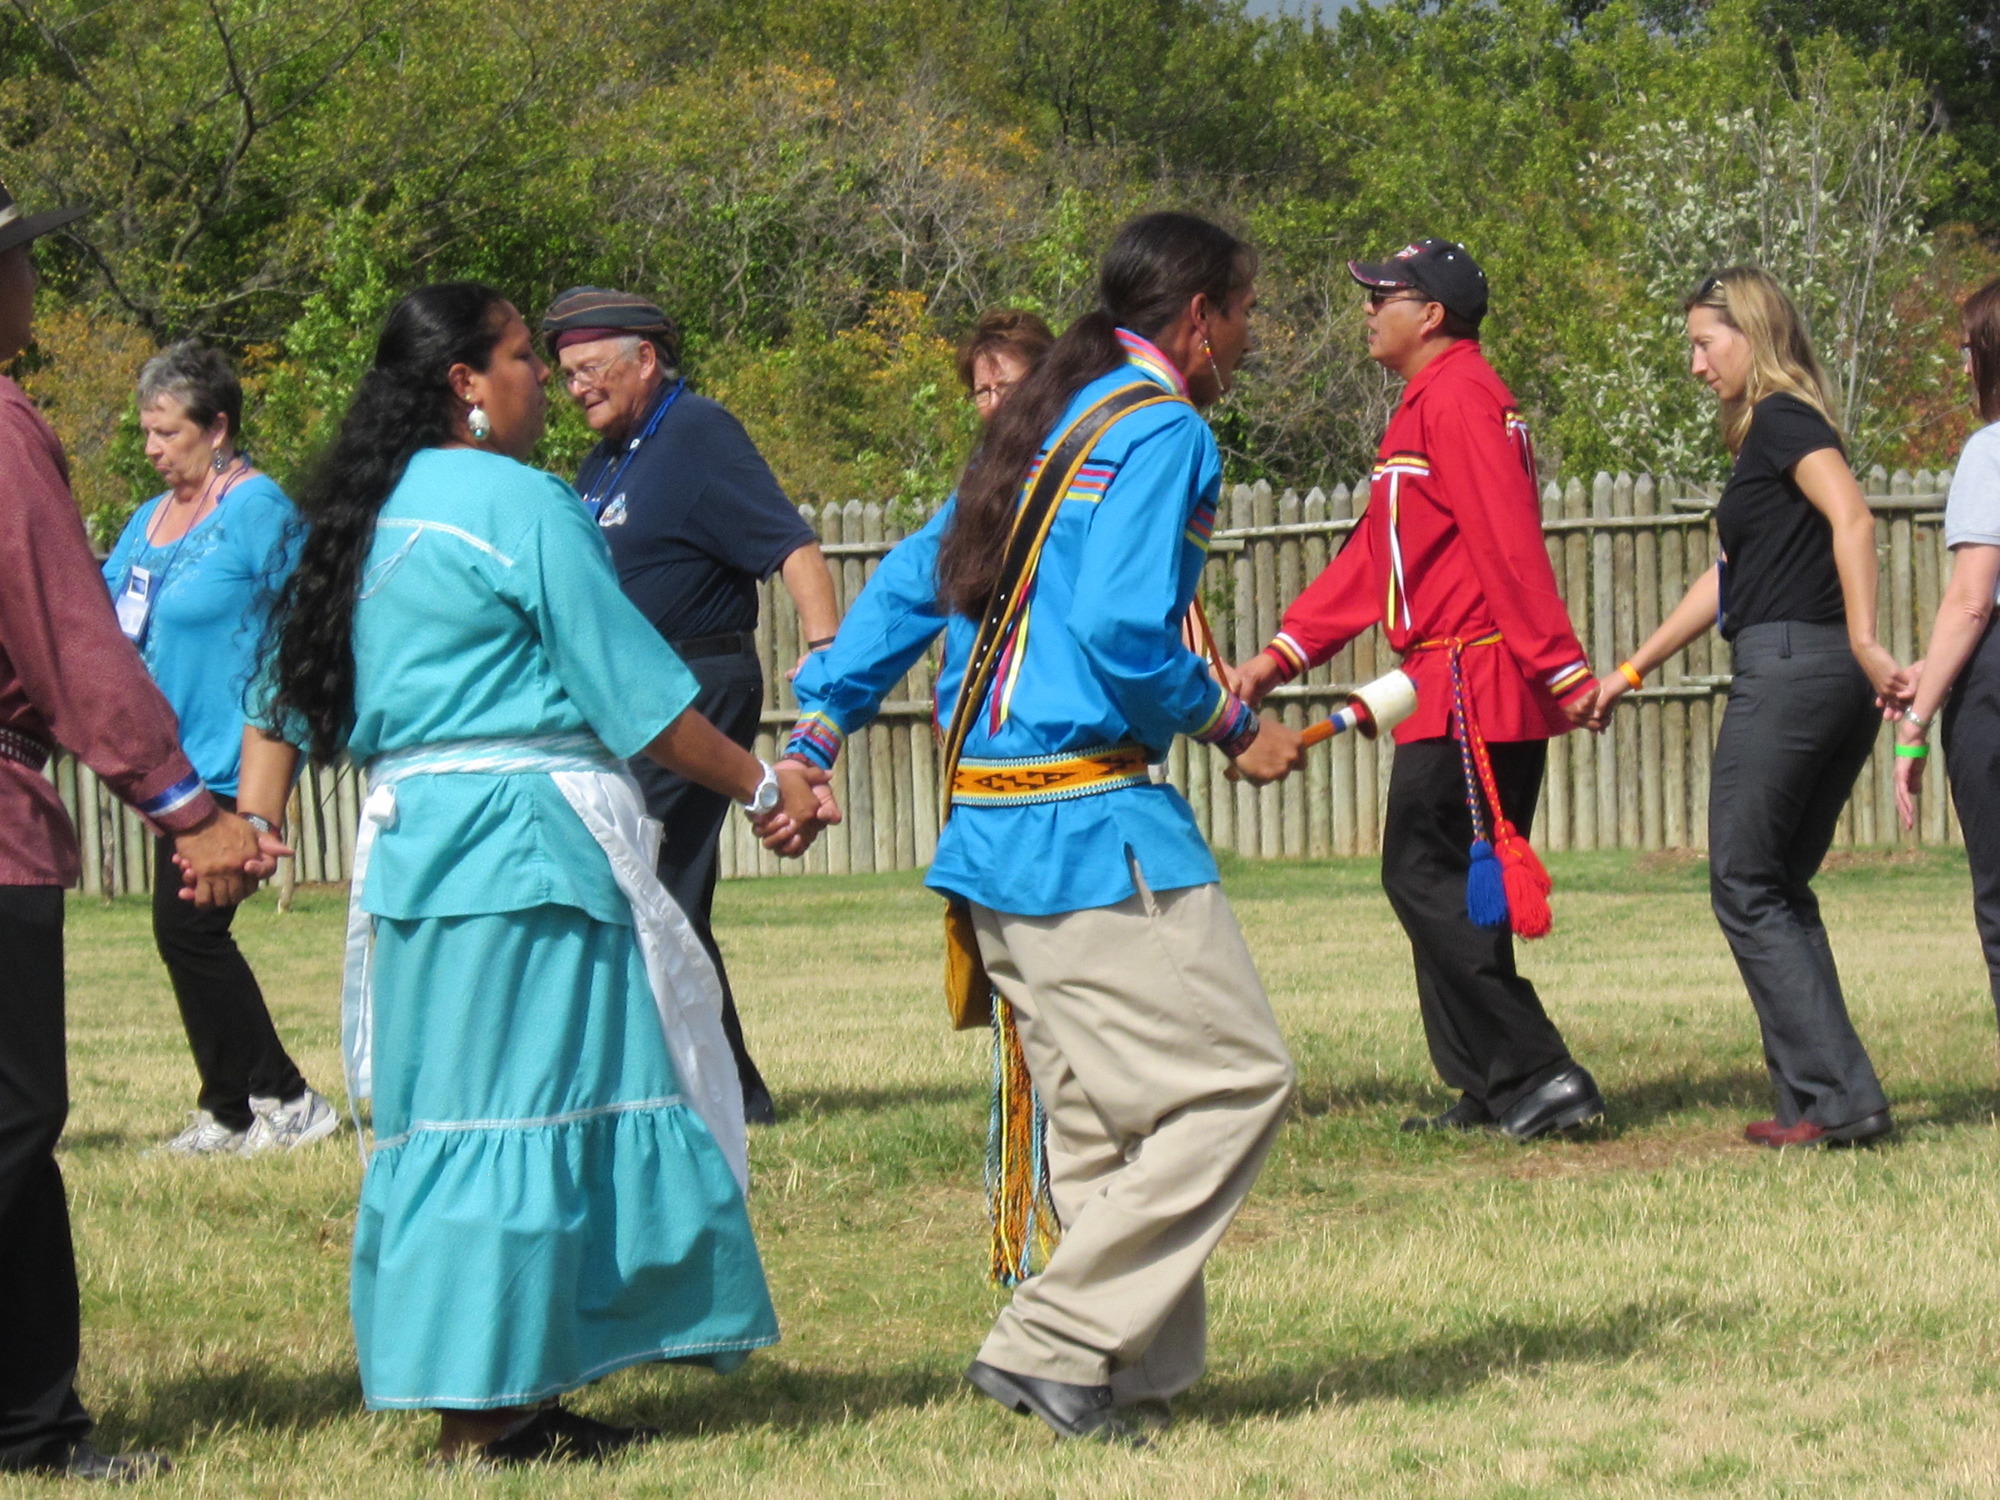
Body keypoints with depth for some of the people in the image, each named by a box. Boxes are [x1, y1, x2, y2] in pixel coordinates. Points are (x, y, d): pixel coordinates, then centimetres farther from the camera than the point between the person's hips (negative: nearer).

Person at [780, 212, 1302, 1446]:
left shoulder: (1052, 421, 19)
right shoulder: (1162, 430, -9)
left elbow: (910, 583, 19)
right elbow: (1124, 630, -20)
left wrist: (815, 739, 19)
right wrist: (1235, 730, -6)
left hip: (996, 824, 10)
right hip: (1093, 826, -10)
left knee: (1104, 1112, 12)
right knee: (1234, 1083, -8)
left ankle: (1137, 1371, 13)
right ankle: (1057, 1344, -10)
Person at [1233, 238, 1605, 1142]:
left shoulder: (1458, 397, -12)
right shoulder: (1430, 403, 22)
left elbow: (1508, 546, -19)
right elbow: (1373, 558, 23)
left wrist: (1565, 672, -25)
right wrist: (1285, 651, 18)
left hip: (1471, 688, -10)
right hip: (1450, 688, 10)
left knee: (1425, 876, -10)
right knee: (1448, 884, 11)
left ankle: (1538, 1075, -11)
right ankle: (1493, 1094, 13)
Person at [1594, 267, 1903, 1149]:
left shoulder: (1781, 420, -6)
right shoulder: (1768, 433, 22)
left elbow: (1852, 519, -23)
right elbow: (1727, 577, 29)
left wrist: (1865, 644, -29)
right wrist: (1632, 670, 33)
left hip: (1787, 668, -9)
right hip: (1831, 680, 9)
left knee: (1745, 887, -3)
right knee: (1780, 891, 14)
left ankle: (1835, 1099, -8)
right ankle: (1818, 1095, 9)